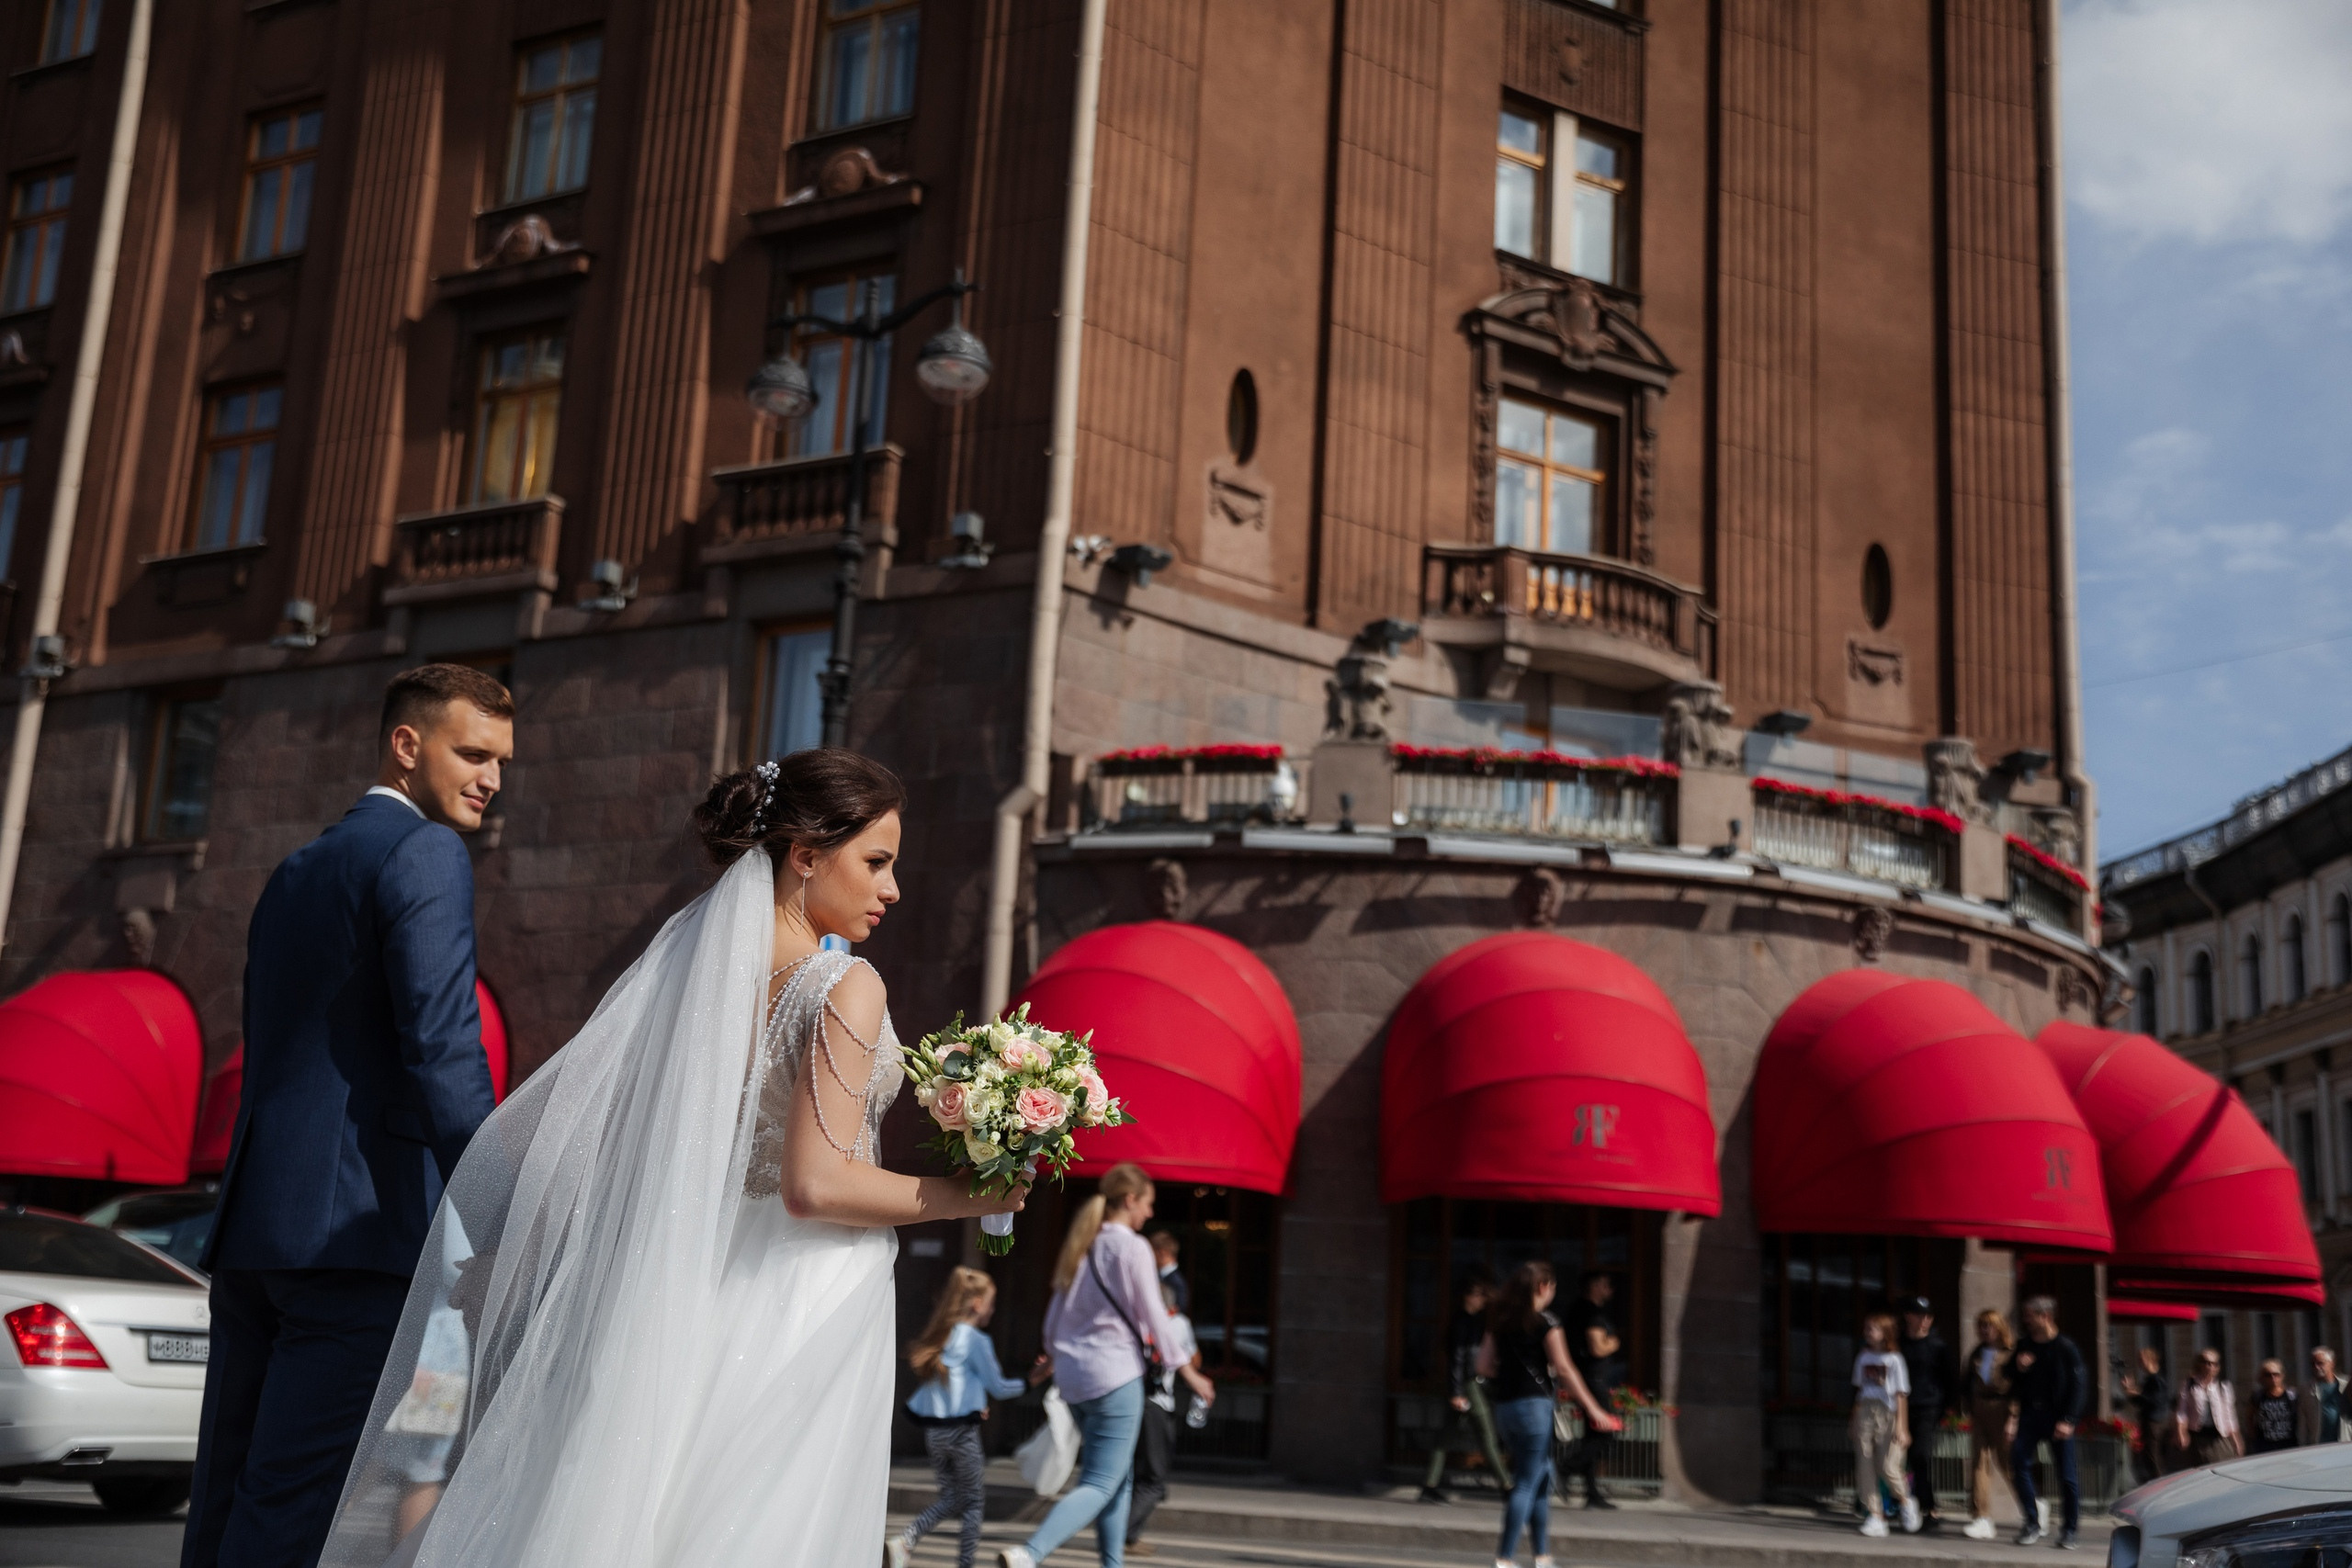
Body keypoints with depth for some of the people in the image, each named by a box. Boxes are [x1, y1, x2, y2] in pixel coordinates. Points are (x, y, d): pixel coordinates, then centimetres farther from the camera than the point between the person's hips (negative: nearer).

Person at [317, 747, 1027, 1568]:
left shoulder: (691, 962, 6)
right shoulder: (846, 987, -14)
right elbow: (815, 1184, -20)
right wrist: (965, 1196, -9)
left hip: (699, 1292, 7)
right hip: (804, 1311, -7)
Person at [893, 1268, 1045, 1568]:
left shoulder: (939, 1337, 12)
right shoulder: (976, 1341, -9)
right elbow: (997, 1387, -5)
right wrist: (1030, 1381, 6)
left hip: (933, 1430, 7)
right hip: (962, 1431, -7)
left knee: (951, 1498, 14)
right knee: (973, 1501, 6)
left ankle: (903, 1542, -5)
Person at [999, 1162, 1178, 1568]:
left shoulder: (1081, 1246, 14)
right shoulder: (1131, 1247, -8)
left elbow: (1054, 1316, 18)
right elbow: (1153, 1316, -7)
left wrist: (1052, 1355, 34)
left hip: (1073, 1375, 8)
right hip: (1116, 1375, -8)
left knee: (1120, 1478, 17)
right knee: (1101, 1483, -8)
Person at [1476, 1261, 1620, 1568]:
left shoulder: (1499, 1321, 11)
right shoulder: (1546, 1322, -8)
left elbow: (1484, 1366, 11)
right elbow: (1564, 1369, -9)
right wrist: (1592, 1408, -4)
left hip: (1504, 1405, 7)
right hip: (1533, 1405, -7)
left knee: (1541, 1478, 17)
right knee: (1527, 1483, -4)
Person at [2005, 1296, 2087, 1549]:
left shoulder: (2065, 1348, -5)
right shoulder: (2024, 1346, 11)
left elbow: (2079, 1386, -8)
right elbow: (2012, 1384, 17)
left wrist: (2068, 1420, -15)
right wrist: (2018, 1368, -5)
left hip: (2057, 1417, -5)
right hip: (2030, 1414, 5)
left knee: (2066, 1475, -2)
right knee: (2018, 1462, -8)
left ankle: (2070, 1528, 10)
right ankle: (2032, 1522, 3)